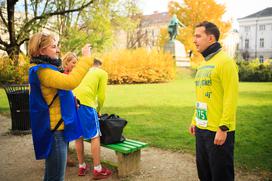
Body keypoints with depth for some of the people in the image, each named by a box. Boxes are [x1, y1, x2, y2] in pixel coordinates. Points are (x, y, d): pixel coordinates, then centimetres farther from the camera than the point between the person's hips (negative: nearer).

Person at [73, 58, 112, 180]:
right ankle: (97, 170, 6)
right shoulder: (102, 73, 15)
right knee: (95, 136, 2)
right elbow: (101, 95, 8)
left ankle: (82, 167, 26)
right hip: (85, 103, -6)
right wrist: (98, 110, 24)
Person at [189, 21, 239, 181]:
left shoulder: (225, 62, -12)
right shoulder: (204, 64, 14)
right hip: (202, 129, 8)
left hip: (218, 131, -8)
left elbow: (231, 97, -18)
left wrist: (223, 128, -20)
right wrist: (195, 121, 17)